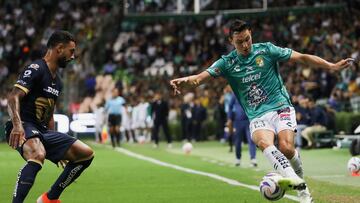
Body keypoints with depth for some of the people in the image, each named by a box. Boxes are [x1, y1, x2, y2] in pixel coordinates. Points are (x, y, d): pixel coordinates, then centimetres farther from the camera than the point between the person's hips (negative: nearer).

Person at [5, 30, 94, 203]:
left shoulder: (57, 81, 20)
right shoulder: (35, 69, -9)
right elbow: (13, 97, -21)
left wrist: (56, 146, 28)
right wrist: (17, 125, -37)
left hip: (42, 131, 9)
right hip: (23, 128, -9)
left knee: (86, 154, 3)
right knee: (38, 155, -40)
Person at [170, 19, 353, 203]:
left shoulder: (266, 50, 1)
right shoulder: (227, 62, 3)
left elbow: (302, 58, 3)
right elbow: (201, 77, -9)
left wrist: (332, 66, -3)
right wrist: (185, 81, -31)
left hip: (280, 107, -1)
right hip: (257, 117, 1)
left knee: (286, 147, -24)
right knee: (264, 142, -32)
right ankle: (292, 179, -49)